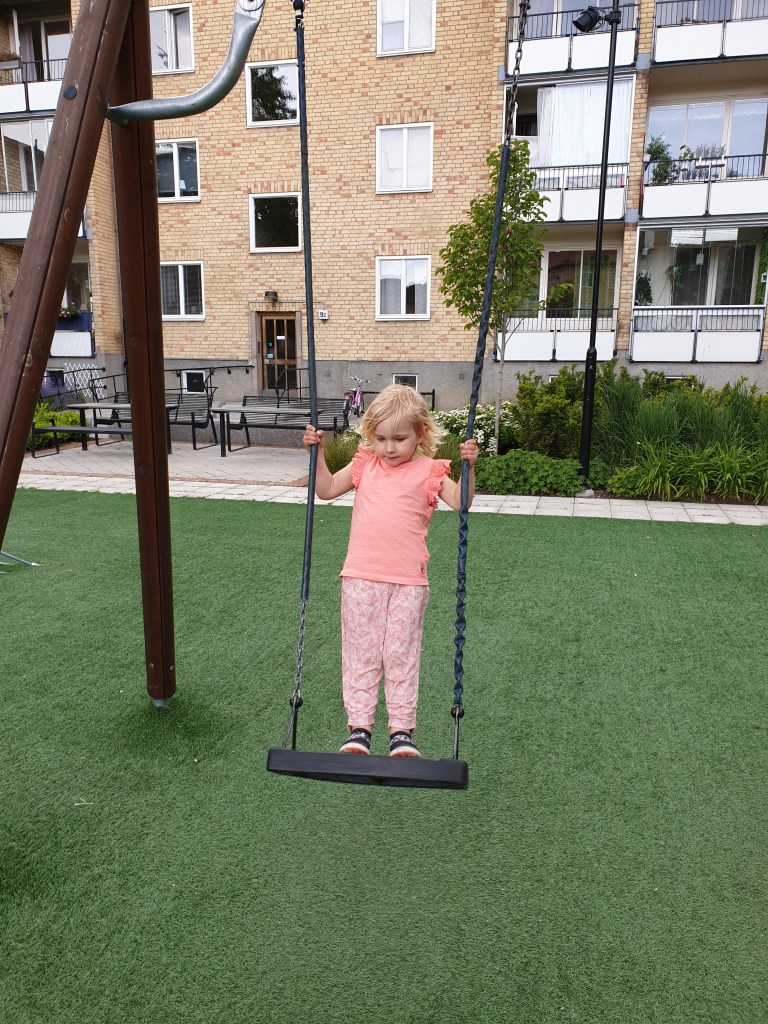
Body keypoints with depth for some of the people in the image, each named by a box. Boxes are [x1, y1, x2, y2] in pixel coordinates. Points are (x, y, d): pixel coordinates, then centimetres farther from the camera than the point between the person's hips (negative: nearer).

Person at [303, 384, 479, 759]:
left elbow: (459, 502, -10)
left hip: (408, 580, -2)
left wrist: (468, 467, -23)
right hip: (361, 576, 3)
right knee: (361, 651, 7)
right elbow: (326, 490, 15)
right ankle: (358, 726, 15)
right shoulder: (365, 464, 10)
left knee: (401, 654, 5)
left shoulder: (428, 470, 0)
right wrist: (317, 452, 6)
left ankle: (401, 730, 15)